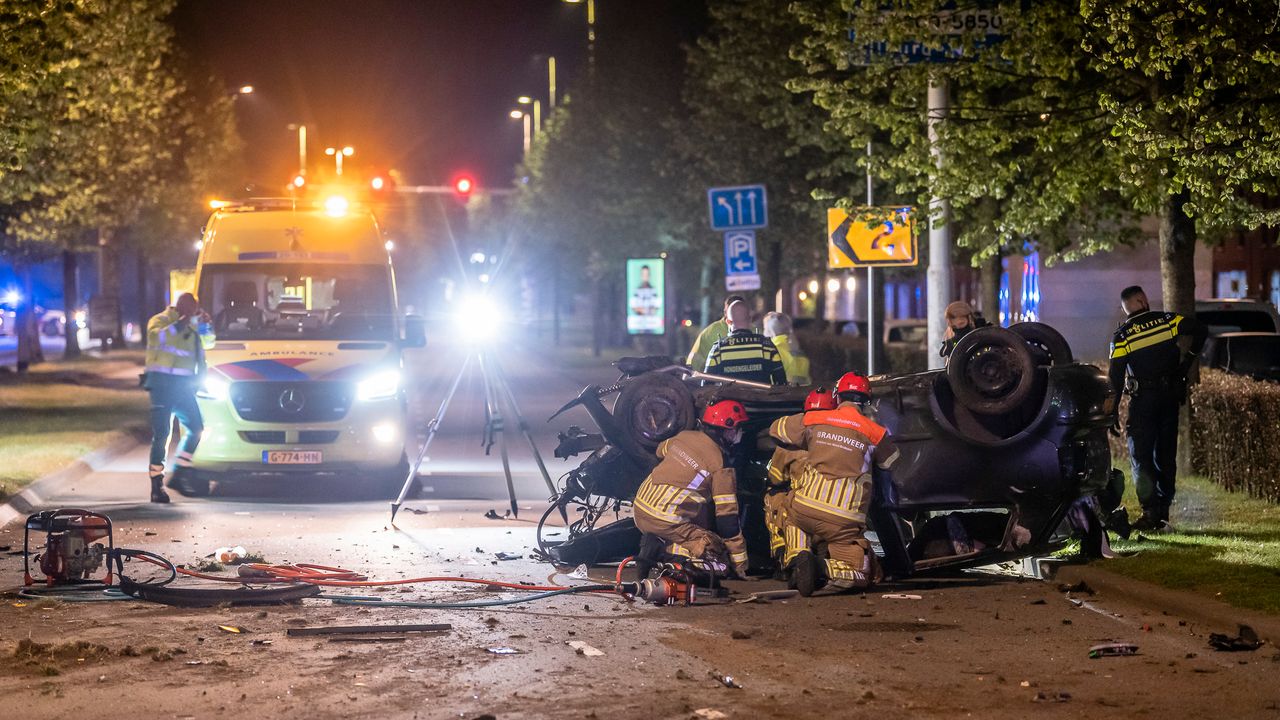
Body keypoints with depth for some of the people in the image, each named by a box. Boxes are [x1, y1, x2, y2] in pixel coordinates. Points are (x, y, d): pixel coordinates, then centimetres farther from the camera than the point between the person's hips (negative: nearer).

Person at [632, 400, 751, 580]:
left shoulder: (684, 436, 8)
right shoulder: (721, 466, -9)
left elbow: (661, 450, 33)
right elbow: (728, 518, -7)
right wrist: (740, 563, 1)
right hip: (667, 522, -7)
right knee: (720, 564, -2)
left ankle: (656, 543, 6)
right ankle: (671, 552, -19)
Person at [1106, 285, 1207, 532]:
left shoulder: (1122, 336, -4)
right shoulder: (1167, 320, 1)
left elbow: (1115, 378, -7)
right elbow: (1200, 331, -8)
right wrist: (1185, 362, 3)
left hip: (1142, 400, -3)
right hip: (1171, 396, 3)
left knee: (1141, 456, 0)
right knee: (1166, 454, 10)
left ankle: (1150, 511, -12)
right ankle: (1163, 513, 10)